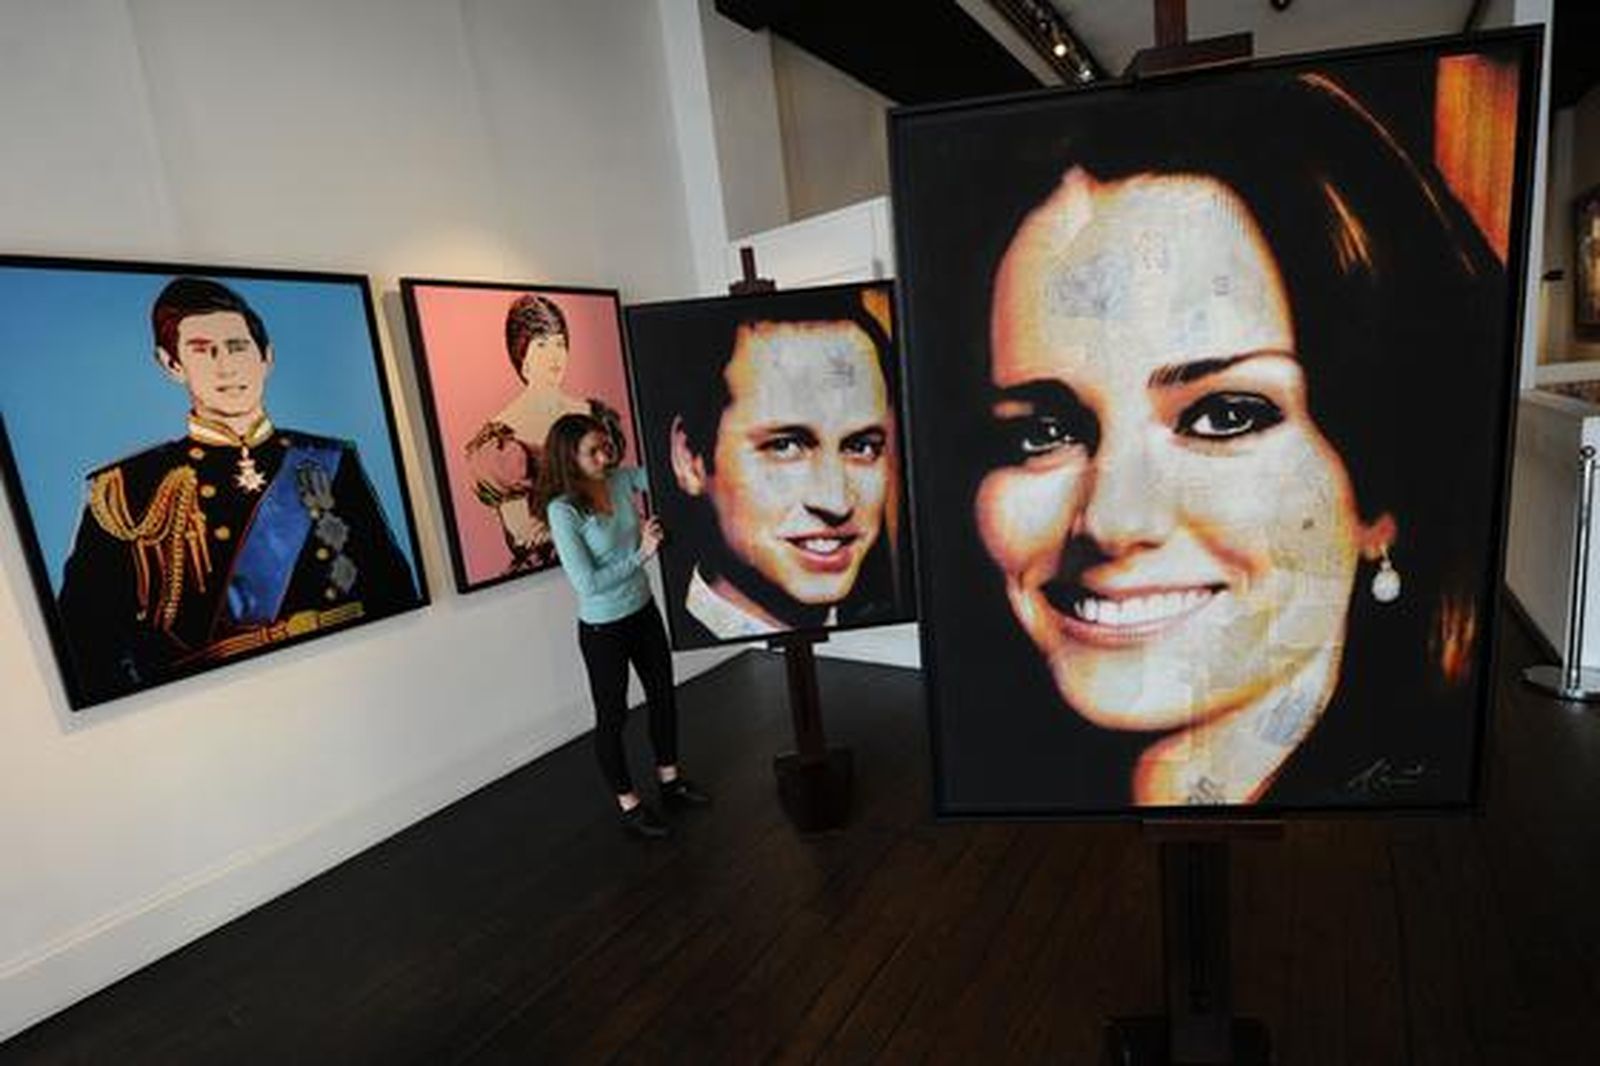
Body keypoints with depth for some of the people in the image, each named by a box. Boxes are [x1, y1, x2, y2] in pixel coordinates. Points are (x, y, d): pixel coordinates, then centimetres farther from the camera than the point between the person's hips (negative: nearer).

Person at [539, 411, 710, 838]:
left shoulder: (622, 478, -7)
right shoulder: (563, 510, -22)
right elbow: (587, 583, -24)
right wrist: (641, 554, -24)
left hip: (643, 611, 6)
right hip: (602, 628, -6)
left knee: (663, 696, 19)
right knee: (612, 714, 12)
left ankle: (670, 779, 41)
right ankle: (628, 804, 31)